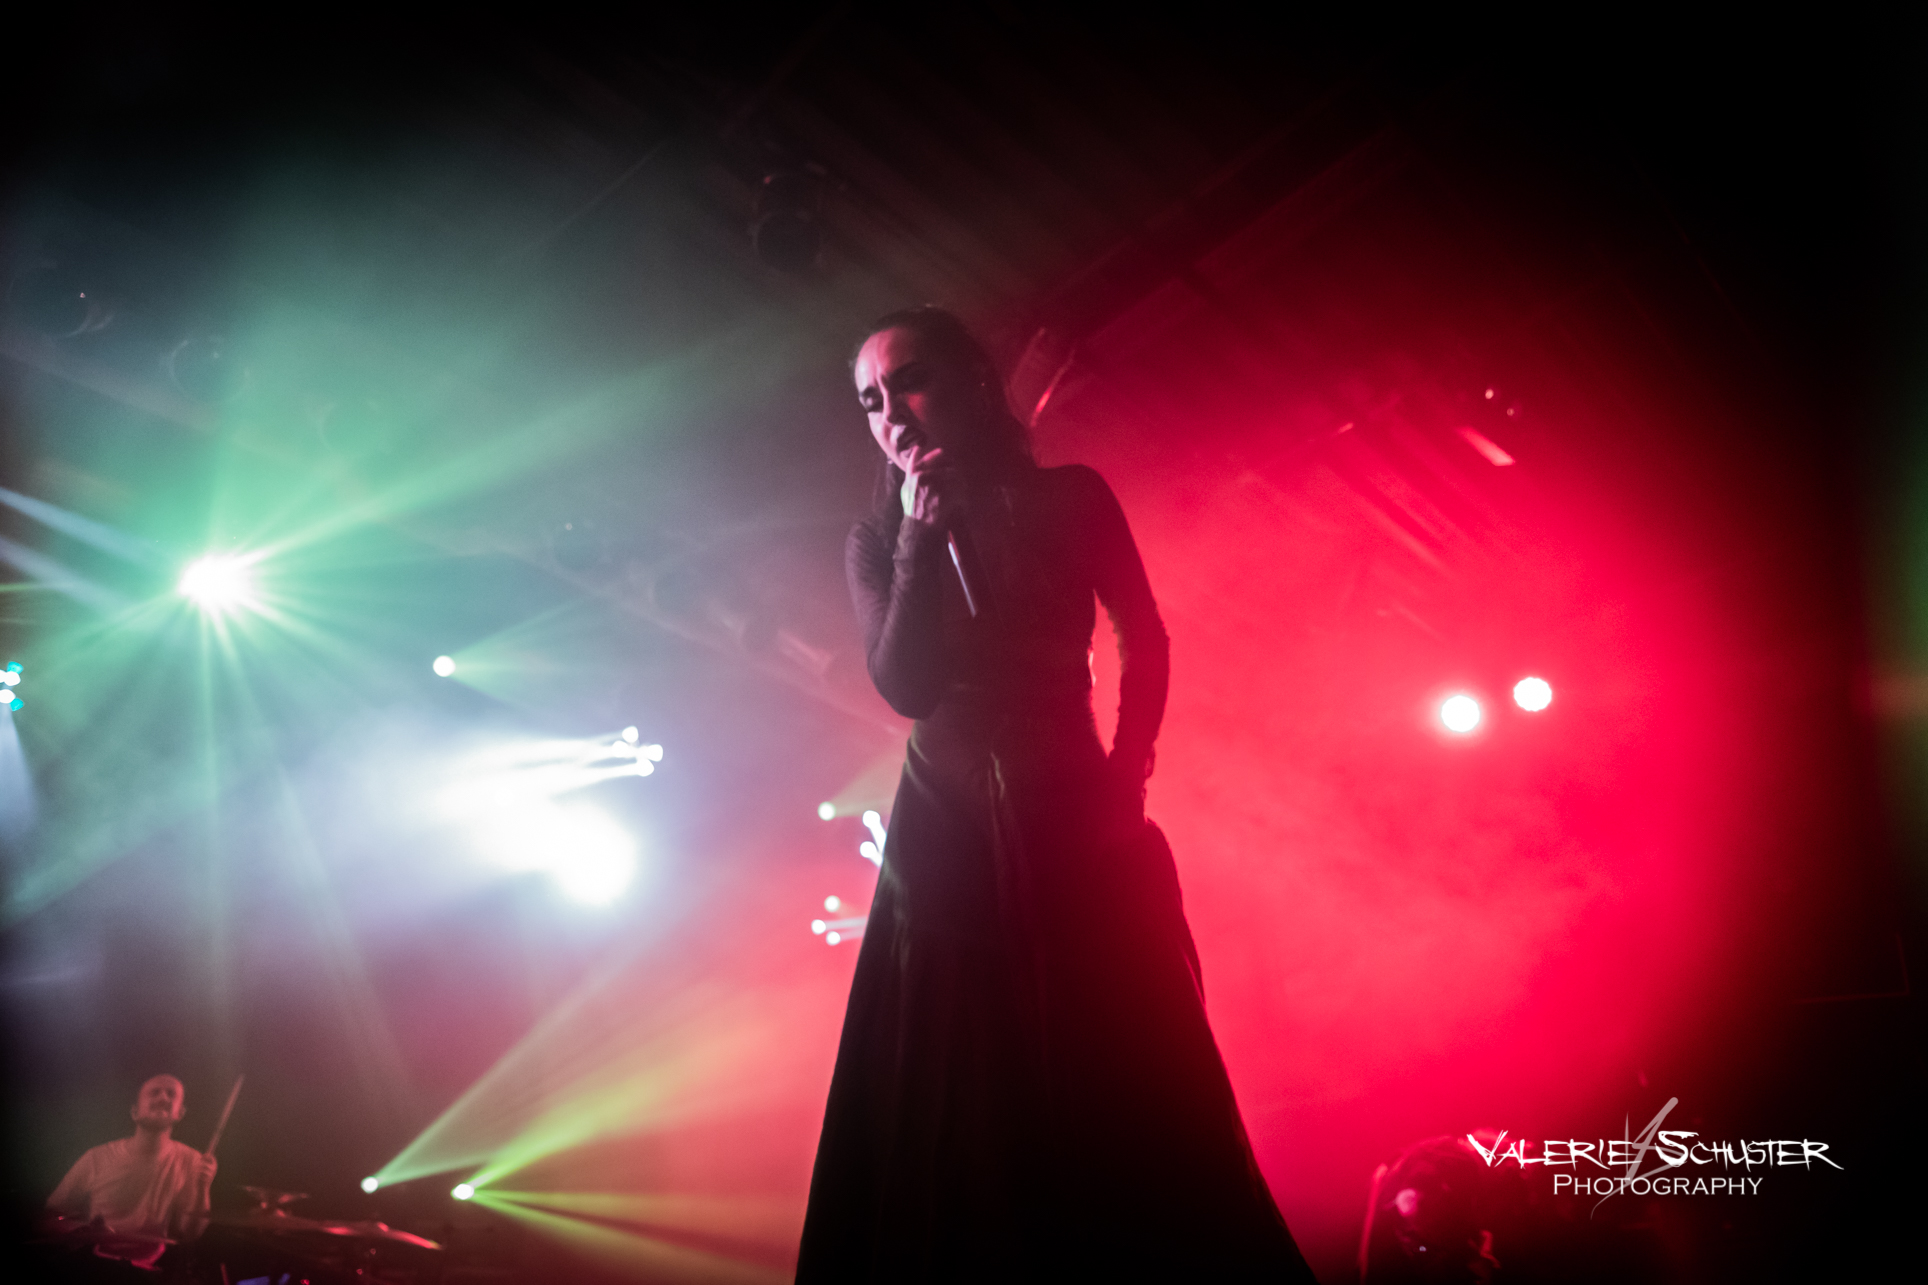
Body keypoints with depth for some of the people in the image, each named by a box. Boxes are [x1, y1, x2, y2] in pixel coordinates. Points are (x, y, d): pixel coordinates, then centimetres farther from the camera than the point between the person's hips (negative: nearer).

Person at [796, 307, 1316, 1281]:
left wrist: (1127, 770, -8)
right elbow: (904, 686, -9)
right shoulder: (875, 541, 4)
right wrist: (923, 535, -15)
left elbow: (1144, 641, 4)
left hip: (1079, 813, 0)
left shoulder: (1071, 499, 2)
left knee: (1130, 1086, 4)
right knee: (961, 1106, 3)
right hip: (949, 834, 1)